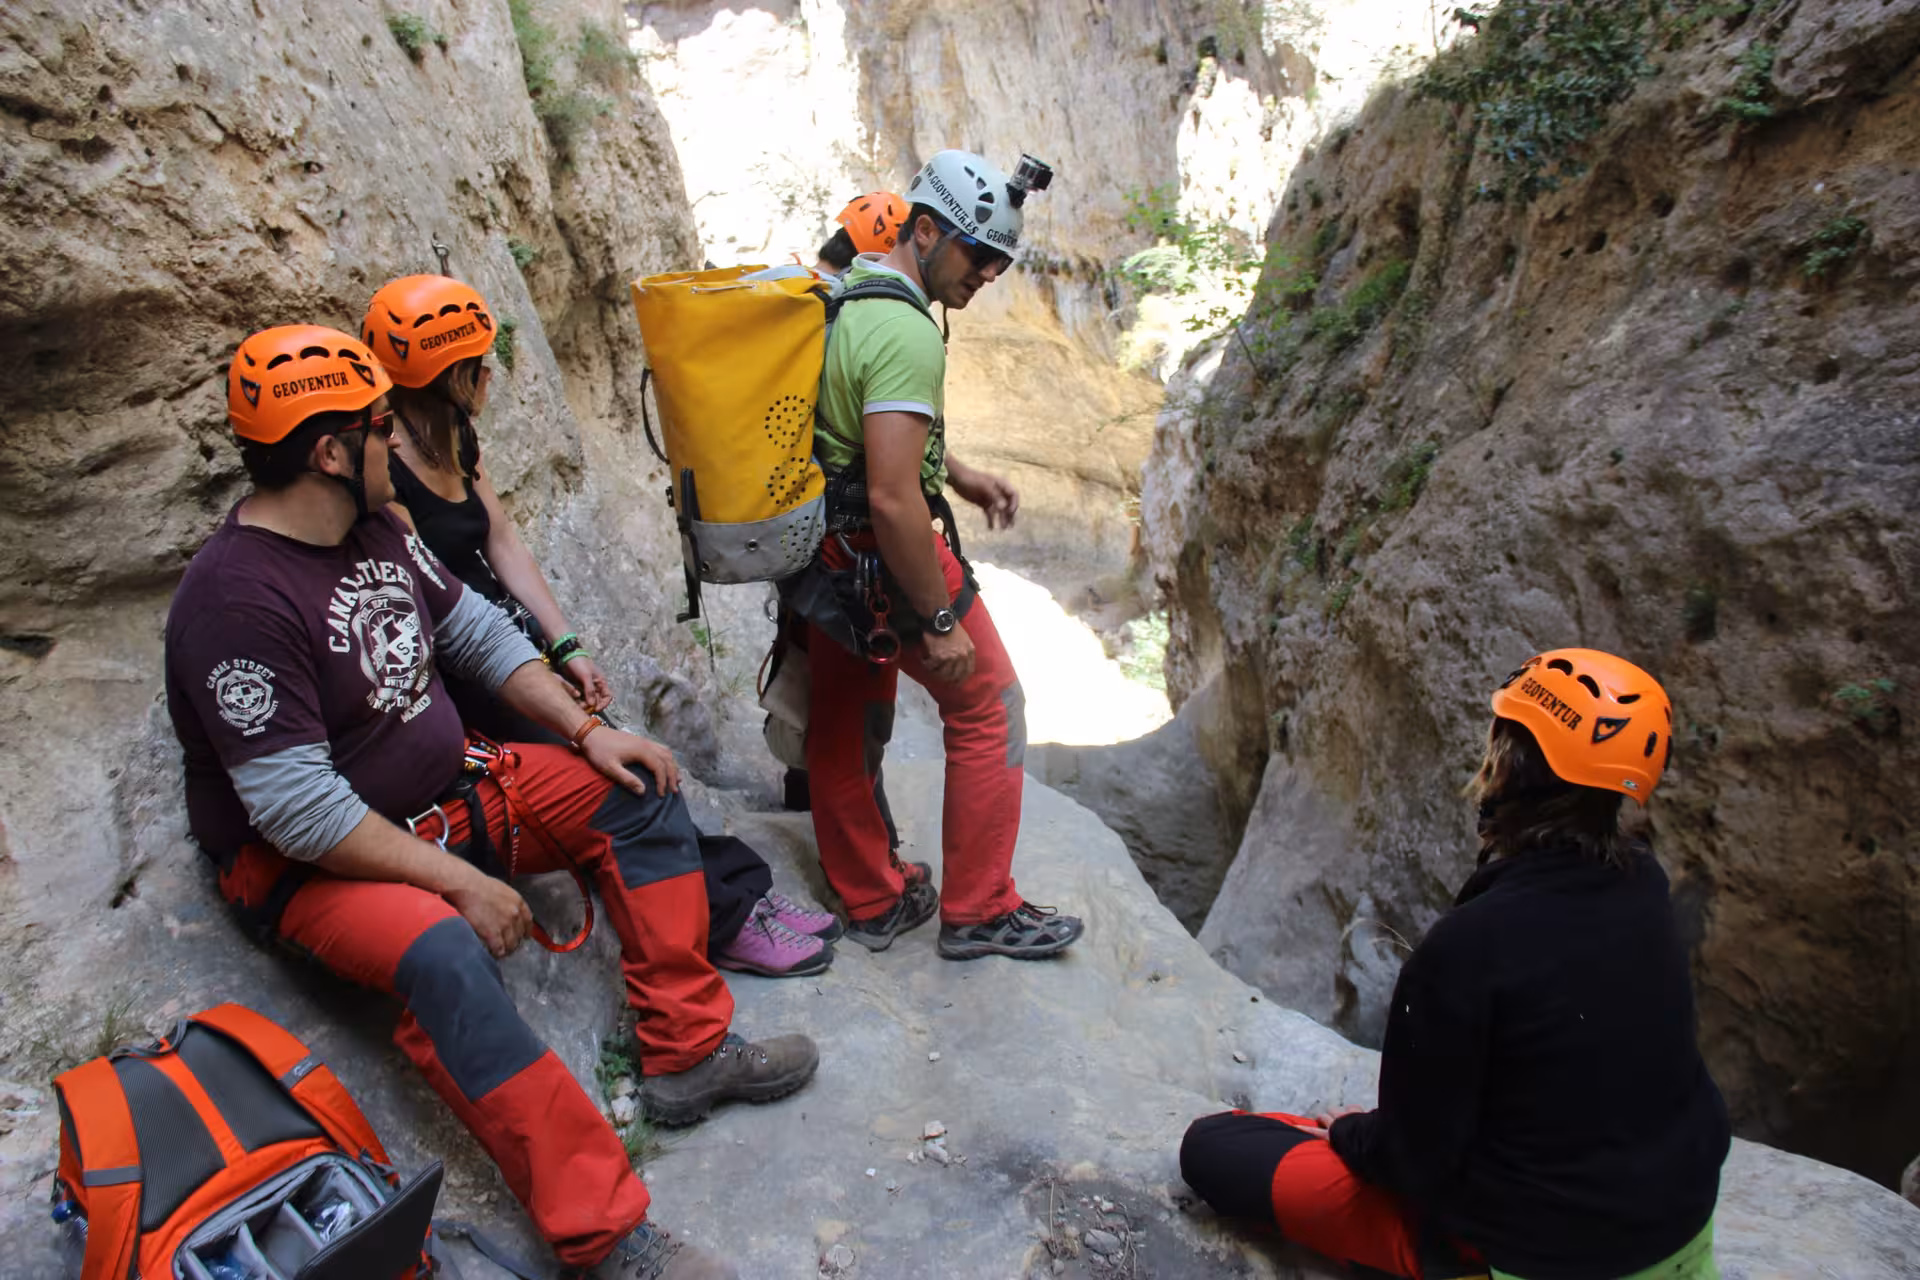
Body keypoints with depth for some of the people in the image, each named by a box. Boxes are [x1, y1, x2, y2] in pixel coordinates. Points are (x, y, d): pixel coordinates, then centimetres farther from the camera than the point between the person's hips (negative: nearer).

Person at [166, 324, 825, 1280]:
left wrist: (586, 730, 1)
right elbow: (295, 807, -28)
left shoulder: (376, 530, 2)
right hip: (308, 865, -9)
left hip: (446, 791, 9)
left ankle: (686, 1054, 0)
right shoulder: (236, 598, -25)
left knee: (638, 793, 0)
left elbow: (477, 631, 11)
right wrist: (457, 881, -26)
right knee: (447, 957, -37)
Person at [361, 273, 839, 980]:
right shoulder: (384, 466, -19)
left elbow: (503, 541, 7)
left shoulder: (454, 437, 7)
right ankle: (722, 922, -7)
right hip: (450, 672, -8)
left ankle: (741, 888, -1)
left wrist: (566, 649, -1)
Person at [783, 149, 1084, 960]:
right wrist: (940, 621, -22)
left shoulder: (835, 293, 8)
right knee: (989, 710, 7)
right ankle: (978, 911, 17)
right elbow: (892, 498, -30)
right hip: (883, 558, -9)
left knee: (843, 724, 17)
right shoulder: (905, 332, -24)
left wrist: (958, 476, 17)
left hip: (821, 554, 10)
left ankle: (872, 901, 33)